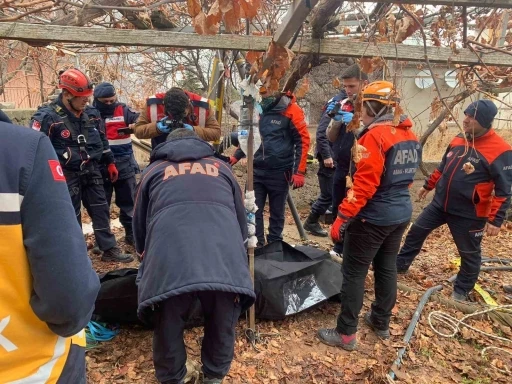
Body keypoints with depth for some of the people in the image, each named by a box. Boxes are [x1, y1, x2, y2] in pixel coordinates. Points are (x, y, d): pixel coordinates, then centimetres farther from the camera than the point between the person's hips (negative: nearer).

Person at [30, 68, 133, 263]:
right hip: (67, 175, -6)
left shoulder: (89, 114, 7)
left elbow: (101, 139, 17)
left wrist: (110, 162, 16)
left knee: (101, 210, 9)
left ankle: (109, 249, 19)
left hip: (91, 171, 6)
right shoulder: (47, 116, -13)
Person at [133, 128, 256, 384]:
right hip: (225, 262, 1)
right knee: (222, 329, 25)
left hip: (169, 263, 0)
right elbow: (242, 222, 40)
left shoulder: (153, 170, 29)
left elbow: (139, 226, 37)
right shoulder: (221, 167, 32)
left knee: (168, 331, 23)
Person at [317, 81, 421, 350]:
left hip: (373, 217, -8)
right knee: (387, 267, 19)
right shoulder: (409, 135, 7)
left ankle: (346, 334, 10)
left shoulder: (375, 136, -19)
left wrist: (342, 218, -21)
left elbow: (364, 184, -24)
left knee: (354, 272, 1)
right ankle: (381, 322, 34)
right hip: (401, 213, 9)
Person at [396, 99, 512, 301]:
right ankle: (400, 265, 32)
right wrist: (428, 186, 22)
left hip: (469, 213, -6)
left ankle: (461, 291, 31)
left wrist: (495, 219, -19)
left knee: (469, 254, 11)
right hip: (440, 204, 6)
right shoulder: (459, 140, 3)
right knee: (416, 231, 14)